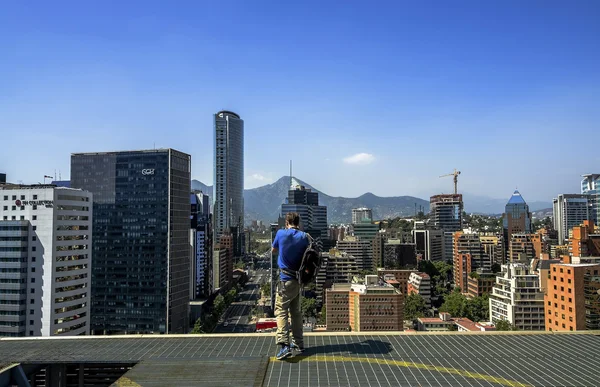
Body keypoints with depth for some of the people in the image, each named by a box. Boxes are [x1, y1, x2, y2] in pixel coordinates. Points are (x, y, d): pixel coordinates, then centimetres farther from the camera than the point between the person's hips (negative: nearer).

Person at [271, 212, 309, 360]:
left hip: (285, 279, -4)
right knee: (296, 312, 17)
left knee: (281, 312, -6)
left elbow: (274, 250, 12)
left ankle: (284, 345, -19)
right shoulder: (304, 237, -1)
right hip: (299, 279, 4)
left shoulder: (281, 234, -6)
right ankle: (298, 342, 25)